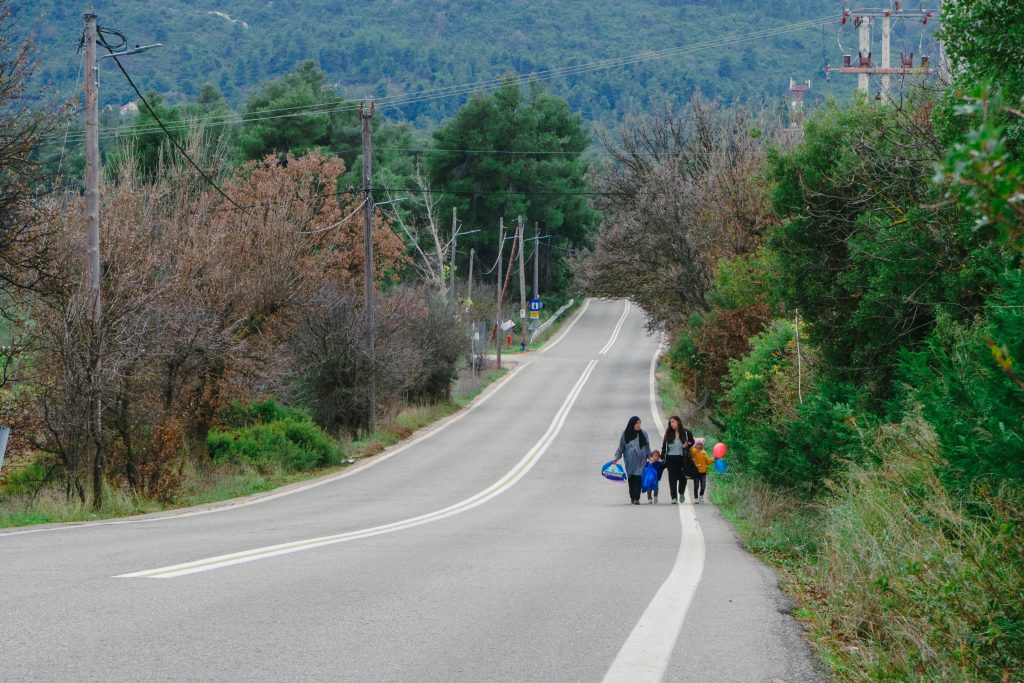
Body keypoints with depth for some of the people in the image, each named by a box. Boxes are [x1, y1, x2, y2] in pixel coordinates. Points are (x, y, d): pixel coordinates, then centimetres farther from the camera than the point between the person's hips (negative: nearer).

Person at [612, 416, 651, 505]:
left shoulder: (643, 434, 8)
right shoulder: (625, 434, 6)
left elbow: (647, 447, 15)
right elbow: (621, 448, 11)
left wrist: (650, 457, 9)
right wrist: (617, 457, 2)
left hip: (640, 461, 0)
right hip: (629, 460, 0)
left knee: (638, 478, -12)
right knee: (631, 479, -1)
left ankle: (636, 498, -13)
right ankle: (632, 497, 14)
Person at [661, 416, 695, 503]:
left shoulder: (686, 433, 0)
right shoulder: (668, 434, 5)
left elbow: (692, 441, 13)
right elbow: (664, 446, 10)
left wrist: (687, 445, -9)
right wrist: (662, 457, 4)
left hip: (682, 459, -1)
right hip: (671, 459, 1)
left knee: (682, 477, 2)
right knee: (672, 478, -4)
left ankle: (681, 493, 30)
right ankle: (674, 497, -4)